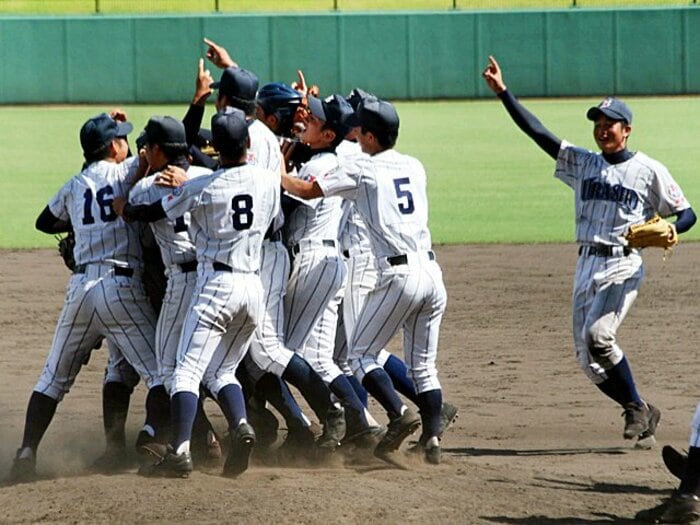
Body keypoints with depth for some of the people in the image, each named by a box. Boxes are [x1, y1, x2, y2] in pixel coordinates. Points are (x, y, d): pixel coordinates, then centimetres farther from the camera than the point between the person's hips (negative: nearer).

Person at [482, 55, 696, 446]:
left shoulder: (649, 171, 1)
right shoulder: (582, 164, 13)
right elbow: (536, 131, 7)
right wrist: (502, 92, -1)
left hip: (624, 265, -6)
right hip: (587, 265, 6)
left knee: (598, 335, -26)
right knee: (588, 358, 3)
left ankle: (636, 407, -9)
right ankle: (642, 413, 18)